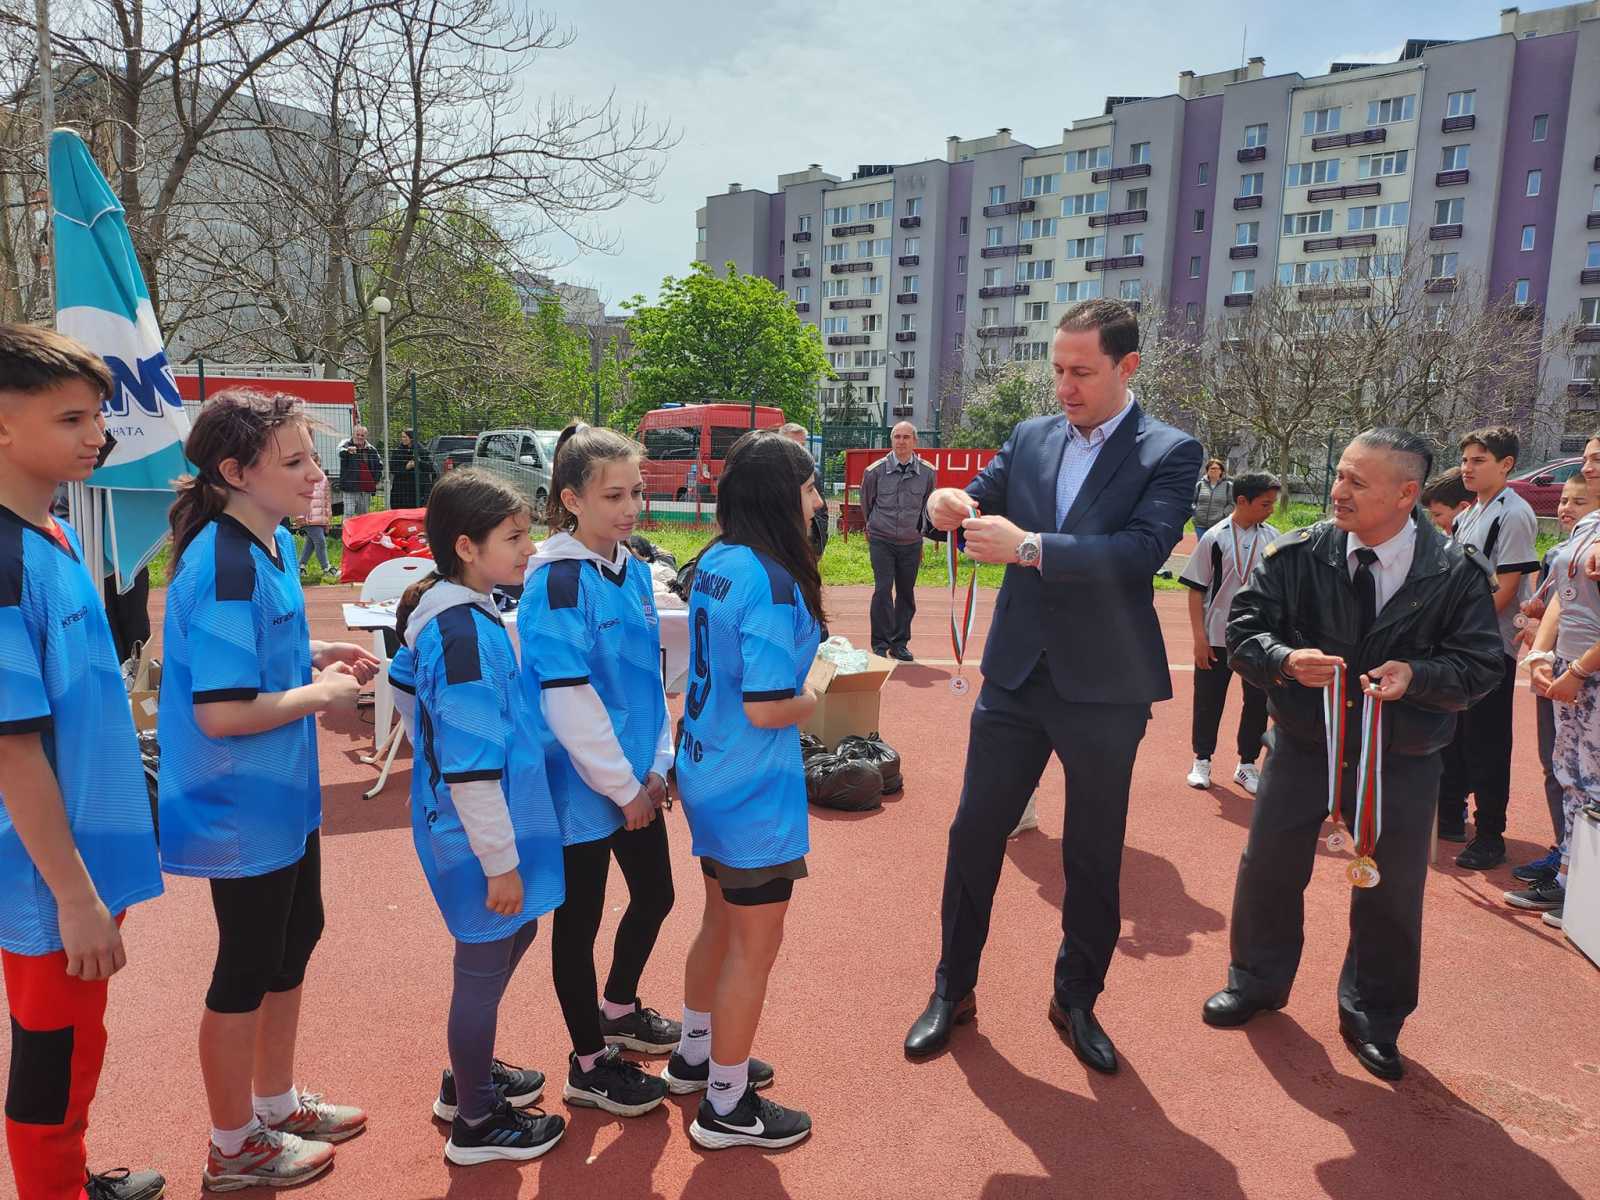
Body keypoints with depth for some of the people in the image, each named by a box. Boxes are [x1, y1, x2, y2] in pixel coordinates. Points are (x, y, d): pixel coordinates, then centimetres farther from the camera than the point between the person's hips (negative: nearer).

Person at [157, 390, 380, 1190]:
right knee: (248, 966, 8)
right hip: (241, 808, -9)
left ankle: (276, 1102, 43)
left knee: (295, 937, 22)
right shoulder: (223, 568, -26)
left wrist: (317, 655, 2)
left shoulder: (274, 543, 3)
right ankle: (235, 1147, 30)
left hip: (283, 795, 9)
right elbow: (221, 711, -30)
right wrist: (321, 695, -18)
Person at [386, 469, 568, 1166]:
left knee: (513, 936, 25)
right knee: (484, 967, 7)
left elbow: (405, 685, 19)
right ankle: (476, 1122, 29)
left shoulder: (440, 615, 5)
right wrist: (500, 861, -19)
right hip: (478, 834, -10)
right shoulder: (467, 632, -26)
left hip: (453, 820, 10)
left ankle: (470, 1076, 44)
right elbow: (472, 764, -26)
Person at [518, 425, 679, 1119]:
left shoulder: (632, 570, 5)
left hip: (637, 779, 8)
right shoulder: (557, 580, -19)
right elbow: (567, 700, -23)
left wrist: (657, 765, 2)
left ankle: (618, 1010, 46)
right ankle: (589, 1066, 28)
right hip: (583, 786, -8)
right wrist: (623, 786, -16)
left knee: (655, 894, 20)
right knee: (580, 918, 8)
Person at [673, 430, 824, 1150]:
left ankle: (696, 1055, 43)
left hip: (706, 776, 9)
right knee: (754, 948, 8)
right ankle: (726, 1106, 24)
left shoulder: (714, 563, 2)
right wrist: (819, 697, -8)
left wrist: (802, 670, 7)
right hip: (754, 794, -9)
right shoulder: (771, 582, -24)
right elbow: (767, 710, -27)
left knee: (722, 923, 25)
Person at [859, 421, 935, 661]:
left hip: (911, 543, 2)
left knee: (906, 593, 7)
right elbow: (866, 504, 11)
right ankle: (880, 644, -2)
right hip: (881, 542, -2)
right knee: (883, 590, -11)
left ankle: (899, 643, 18)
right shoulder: (875, 471, -5)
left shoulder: (927, 473, 0)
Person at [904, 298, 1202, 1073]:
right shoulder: (1029, 439, 6)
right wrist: (950, 508, -18)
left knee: (1094, 855, 12)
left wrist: (1030, 546, -31)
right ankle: (953, 989, 27)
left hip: (1104, 687, -3)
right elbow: (982, 504, 6)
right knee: (974, 833, 8)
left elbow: (1144, 549, -22)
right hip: (1016, 674, 3)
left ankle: (1077, 1000, 33)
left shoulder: (1170, 453, -7)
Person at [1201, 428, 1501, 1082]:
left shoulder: (1457, 571, -13)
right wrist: (1287, 659, -27)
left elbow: (1481, 663, -7)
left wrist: (1416, 675, -26)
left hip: (1401, 761, 0)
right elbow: (1243, 629, -8)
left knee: (1392, 891, 11)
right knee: (1268, 870, 12)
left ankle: (1373, 1019, 35)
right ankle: (1257, 981, 38)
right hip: (1302, 746, 1)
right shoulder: (1298, 555, -11)